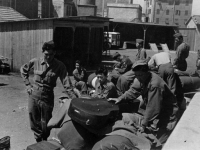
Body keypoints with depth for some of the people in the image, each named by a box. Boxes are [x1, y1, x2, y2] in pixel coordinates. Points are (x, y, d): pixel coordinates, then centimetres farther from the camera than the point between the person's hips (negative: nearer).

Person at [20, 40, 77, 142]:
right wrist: (28, 84, 6)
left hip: (47, 98, -2)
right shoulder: (35, 62, -5)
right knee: (34, 123, 12)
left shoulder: (59, 66, -11)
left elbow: (67, 85, -15)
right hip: (33, 96, 2)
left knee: (46, 125, 11)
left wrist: (75, 101, -22)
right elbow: (23, 70, 14)